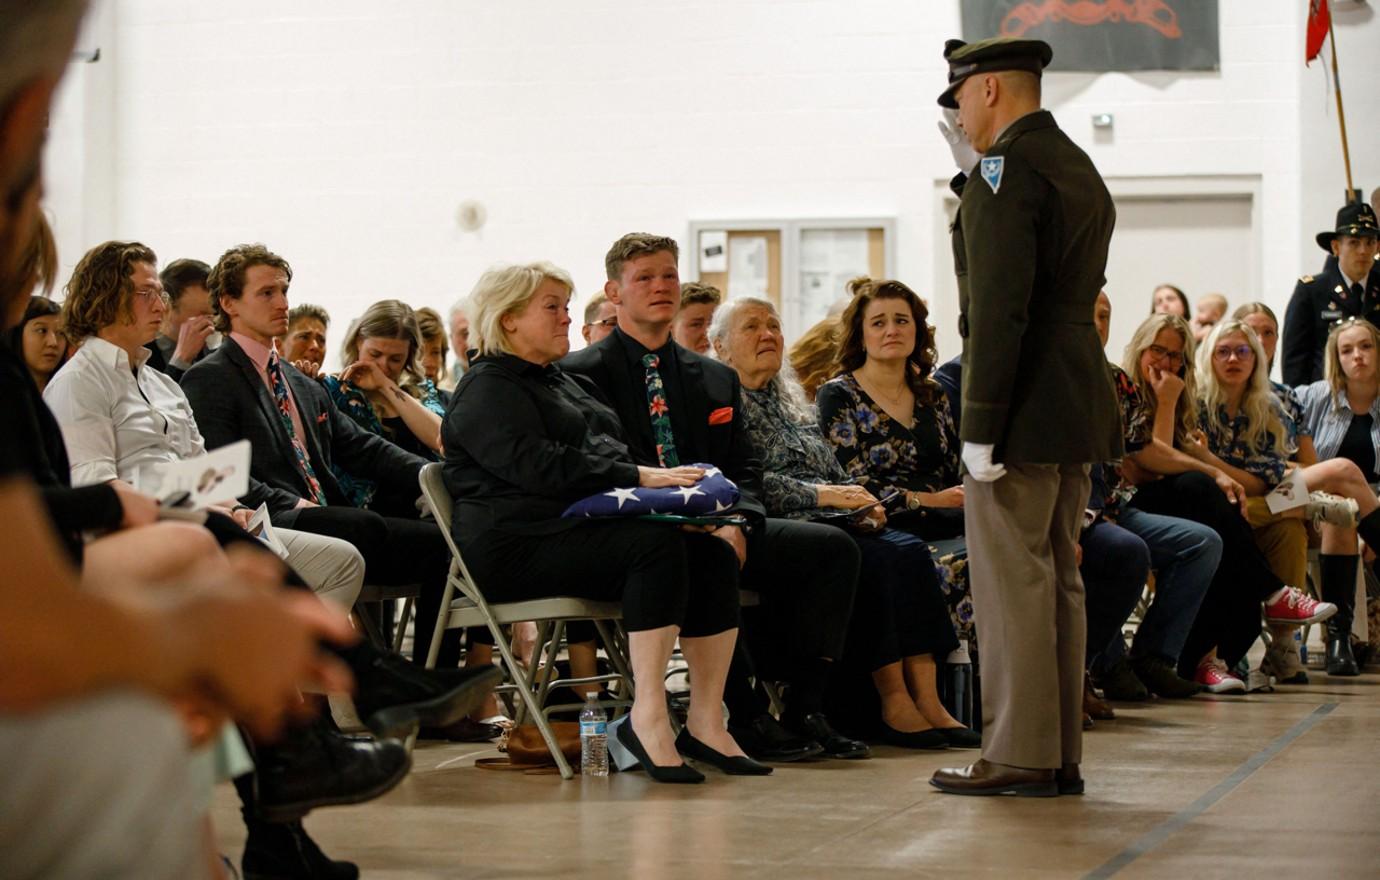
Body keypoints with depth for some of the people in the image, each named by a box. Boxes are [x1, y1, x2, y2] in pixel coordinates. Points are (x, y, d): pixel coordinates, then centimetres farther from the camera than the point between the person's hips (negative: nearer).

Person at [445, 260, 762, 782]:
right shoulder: (488, 390, -4)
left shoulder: (556, 381, 28)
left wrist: (657, 482, 2)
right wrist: (638, 479, -20)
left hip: (577, 529, 9)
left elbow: (605, 450, 24)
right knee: (657, 545, -31)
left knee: (713, 553, -13)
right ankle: (647, 717, -33)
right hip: (517, 545, -9)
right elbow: (538, 466, -18)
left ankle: (705, 721, -19)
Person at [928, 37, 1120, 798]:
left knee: (1012, 585, -5)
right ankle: (1059, 756, 15)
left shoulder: (1007, 168, -12)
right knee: (1056, 582, 11)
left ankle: (1019, 758, -3)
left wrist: (980, 427, -19)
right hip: (1078, 407, 9)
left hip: (1023, 412, -9)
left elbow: (998, 307, -19)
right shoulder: (1080, 171, 17)